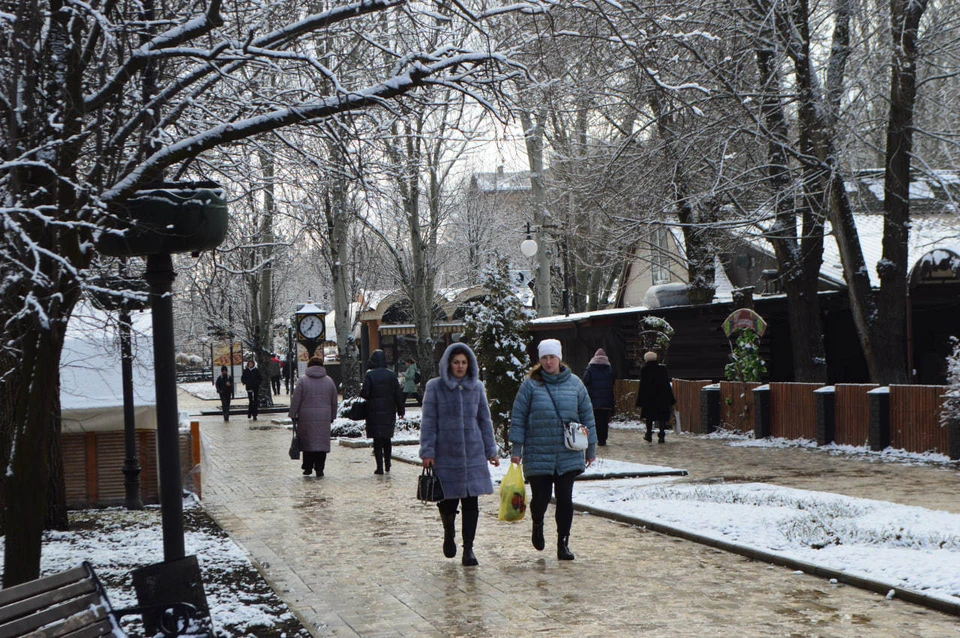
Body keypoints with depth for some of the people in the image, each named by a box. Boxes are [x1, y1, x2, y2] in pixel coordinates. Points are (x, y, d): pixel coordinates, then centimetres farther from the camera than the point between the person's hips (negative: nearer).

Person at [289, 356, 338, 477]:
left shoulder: (303, 380, -2)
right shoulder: (329, 381, 7)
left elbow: (295, 400, -3)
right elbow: (334, 402, 12)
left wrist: (293, 416, 4)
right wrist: (332, 417, 21)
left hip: (306, 417, -1)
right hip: (324, 417, 1)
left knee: (307, 441, 9)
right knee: (322, 442, 4)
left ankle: (308, 467, 12)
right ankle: (319, 468, 2)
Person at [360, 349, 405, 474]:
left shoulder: (369, 375, -9)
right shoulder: (391, 375, 1)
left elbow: (364, 392, -15)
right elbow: (398, 394, 2)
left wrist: (361, 393, 9)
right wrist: (400, 410, 9)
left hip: (374, 411, -3)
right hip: (389, 411, 3)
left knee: (377, 440, 0)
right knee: (387, 439, 17)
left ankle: (380, 467, -5)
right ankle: (387, 465, 22)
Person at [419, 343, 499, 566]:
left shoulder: (477, 387, 8)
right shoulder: (435, 387, -1)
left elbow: (485, 420, 13)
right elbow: (428, 422, -1)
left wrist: (491, 450, 10)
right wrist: (427, 452, -6)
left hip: (473, 454, 2)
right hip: (446, 454, -2)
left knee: (471, 503, -1)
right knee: (448, 502, 3)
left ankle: (468, 548, 8)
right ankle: (449, 533, 33)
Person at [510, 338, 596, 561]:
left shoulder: (574, 384, 4)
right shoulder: (531, 384, -2)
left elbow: (587, 416, 11)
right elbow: (518, 417, 0)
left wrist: (591, 448, 11)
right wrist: (516, 449, -3)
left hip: (568, 455, 2)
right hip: (538, 454, -1)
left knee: (565, 498, 0)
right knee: (541, 497, 1)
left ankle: (563, 543, 11)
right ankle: (537, 524, 34)